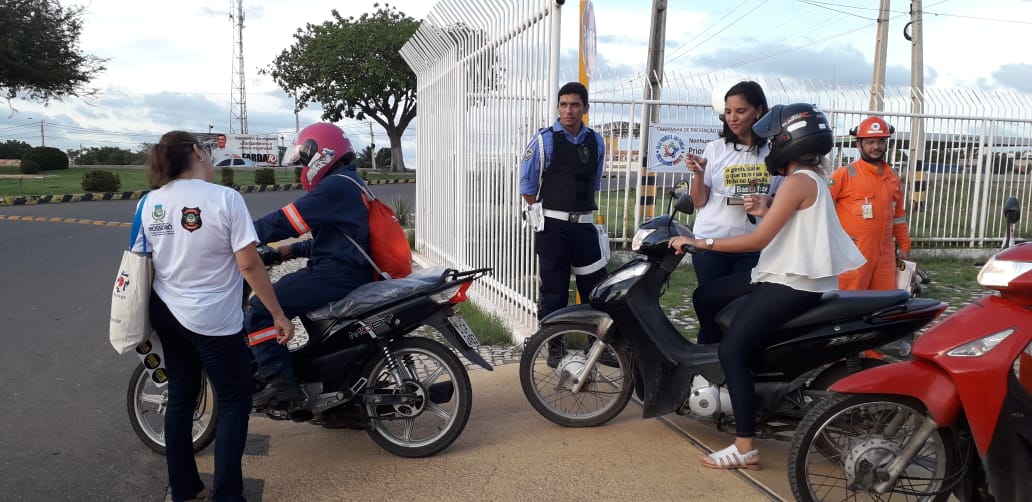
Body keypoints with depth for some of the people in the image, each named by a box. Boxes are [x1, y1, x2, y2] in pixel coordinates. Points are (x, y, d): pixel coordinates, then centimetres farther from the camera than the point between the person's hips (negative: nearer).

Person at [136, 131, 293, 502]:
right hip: (213, 322, -6)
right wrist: (279, 316, -11)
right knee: (234, 402, 8)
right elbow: (249, 265, -19)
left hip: (166, 314, 6)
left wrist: (147, 320, 23)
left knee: (180, 398, 18)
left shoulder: (149, 203, 1)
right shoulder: (225, 199, -17)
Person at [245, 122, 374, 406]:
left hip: (336, 276, -11)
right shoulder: (350, 184, 20)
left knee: (259, 310, -10)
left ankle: (281, 383, -14)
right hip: (351, 274, 11)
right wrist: (294, 250, 18)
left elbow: (287, 221, -17)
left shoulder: (336, 186, -13)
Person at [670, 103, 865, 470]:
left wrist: (702, 243, -18)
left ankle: (746, 449, -15)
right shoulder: (811, 178, 16)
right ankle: (723, 373, 19)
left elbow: (759, 240, -21)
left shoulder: (798, 181, -16)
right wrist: (767, 211, 1)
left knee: (734, 349, -17)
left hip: (794, 284, -11)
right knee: (705, 297, 13)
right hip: (787, 275, 11)